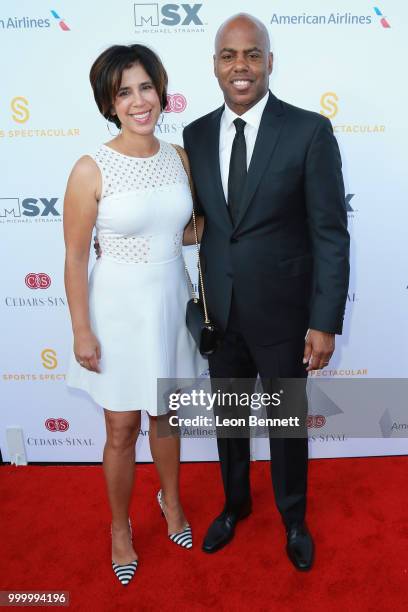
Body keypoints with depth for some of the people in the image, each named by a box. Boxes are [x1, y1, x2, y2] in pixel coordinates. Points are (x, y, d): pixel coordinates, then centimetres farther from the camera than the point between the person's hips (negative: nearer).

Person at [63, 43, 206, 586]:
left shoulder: (178, 158, 1)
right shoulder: (91, 170, -14)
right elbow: (75, 258, -10)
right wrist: (82, 331, -10)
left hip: (172, 302, 4)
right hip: (120, 309, -4)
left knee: (165, 417, 21)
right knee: (122, 431, 11)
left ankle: (171, 499, 49)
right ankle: (120, 526, 39)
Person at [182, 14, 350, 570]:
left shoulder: (310, 131, -10)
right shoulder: (196, 135, 2)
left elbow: (331, 234, -11)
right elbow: (195, 219, 8)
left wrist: (325, 322, -14)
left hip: (283, 313, -3)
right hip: (220, 312, 4)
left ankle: (293, 518, 45)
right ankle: (235, 504, 49)